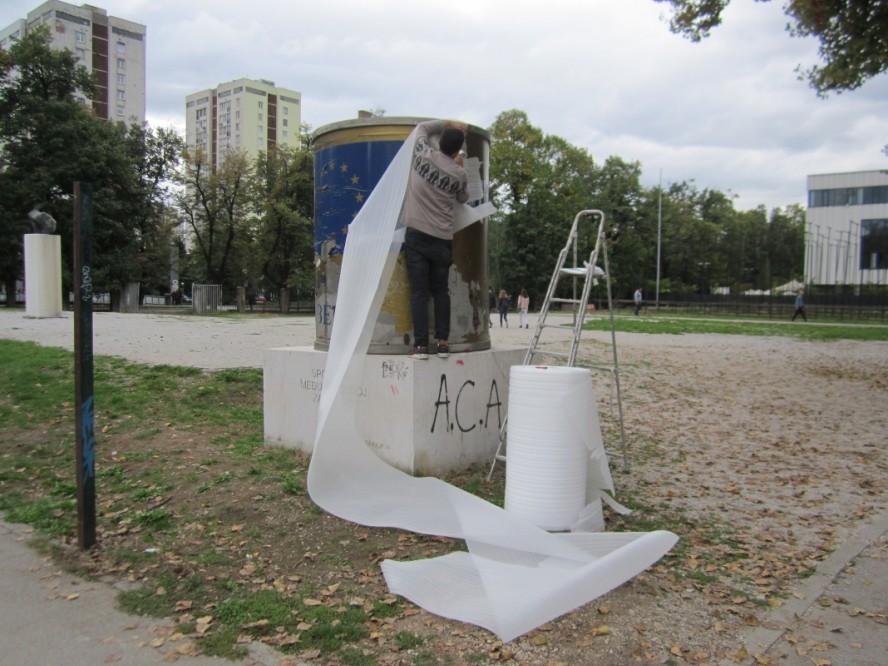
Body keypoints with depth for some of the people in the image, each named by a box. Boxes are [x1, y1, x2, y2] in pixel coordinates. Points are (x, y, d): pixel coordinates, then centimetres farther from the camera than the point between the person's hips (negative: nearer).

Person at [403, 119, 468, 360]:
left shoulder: (424, 154, -2)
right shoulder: (459, 174, 0)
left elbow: (423, 127, 19)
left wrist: (448, 124, 24)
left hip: (416, 235, -1)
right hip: (443, 239, 1)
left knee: (419, 291, 0)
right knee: (440, 291, 12)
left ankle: (420, 345, -3)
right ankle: (443, 342, 11)